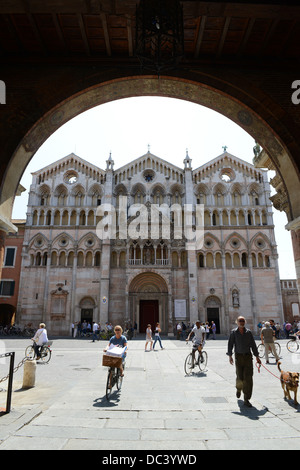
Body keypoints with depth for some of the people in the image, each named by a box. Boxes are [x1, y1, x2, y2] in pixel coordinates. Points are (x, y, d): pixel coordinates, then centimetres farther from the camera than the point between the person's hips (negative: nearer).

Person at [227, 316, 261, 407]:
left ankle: (246, 400, 6)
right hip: (238, 356, -1)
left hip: (248, 356, 2)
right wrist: (230, 355, -10)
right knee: (240, 377, 4)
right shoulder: (234, 332, -1)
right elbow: (230, 344, -2)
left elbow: (253, 345, 9)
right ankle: (239, 388, 39)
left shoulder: (248, 332, 5)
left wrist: (257, 357, 9)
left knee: (248, 378, -3)